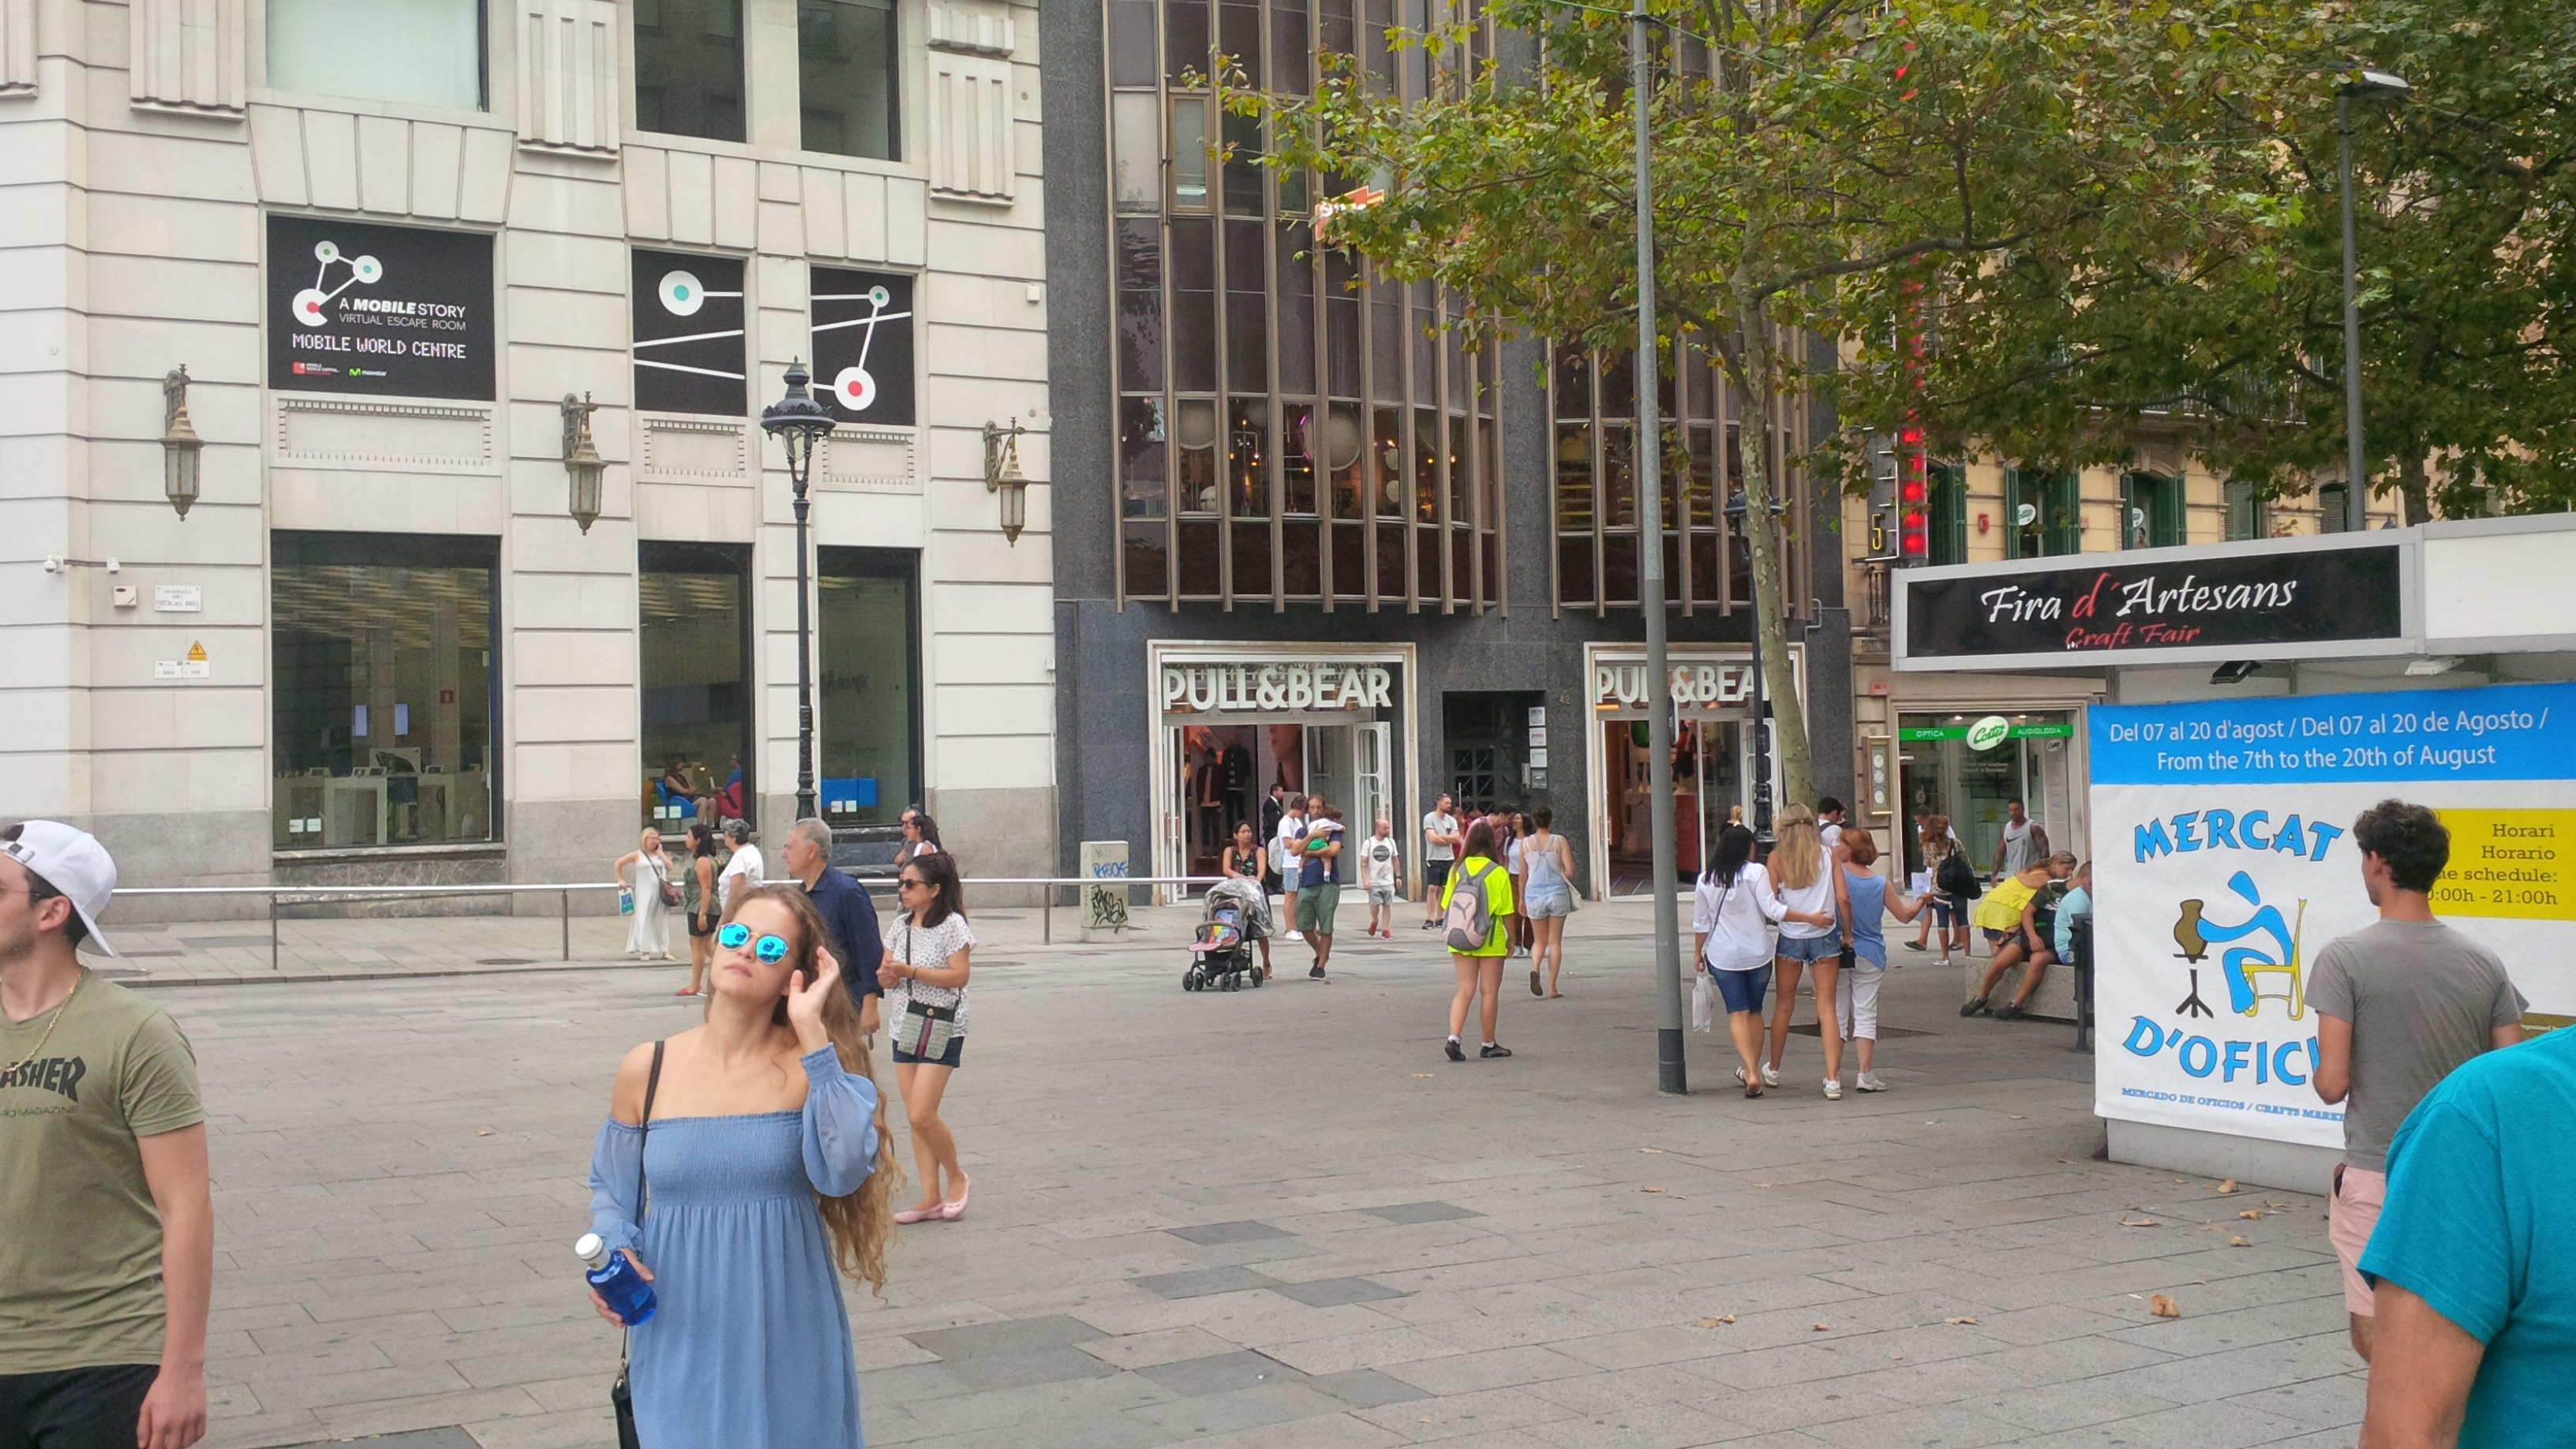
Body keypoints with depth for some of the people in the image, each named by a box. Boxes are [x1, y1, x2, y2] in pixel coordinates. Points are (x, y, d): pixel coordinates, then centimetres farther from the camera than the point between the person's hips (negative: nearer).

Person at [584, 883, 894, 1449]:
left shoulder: (810, 1067, -7)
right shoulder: (647, 1070, -1)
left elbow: (845, 1170, -24)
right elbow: (612, 1190, 11)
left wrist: (813, 1035, -23)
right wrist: (615, 1251, -10)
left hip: (786, 1336, -1)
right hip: (680, 1338, 1)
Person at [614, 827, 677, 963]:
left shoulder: (659, 855, 14)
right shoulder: (637, 855, 3)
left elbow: (670, 866, 1)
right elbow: (618, 863, 7)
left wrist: (660, 853, 2)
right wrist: (621, 880, 4)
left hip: (660, 893, 3)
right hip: (644, 894, -3)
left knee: (662, 921, 4)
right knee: (644, 920, -4)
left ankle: (665, 951, 7)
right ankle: (645, 951, -1)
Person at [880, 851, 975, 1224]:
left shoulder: (952, 924, -9)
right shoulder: (901, 925, 11)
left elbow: (960, 975, -16)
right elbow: (886, 972, 12)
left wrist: (911, 972, -20)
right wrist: (887, 976, -12)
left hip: (941, 1027, -7)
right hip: (905, 1026, 7)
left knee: (923, 1115, -13)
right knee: (916, 1118, 6)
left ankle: (956, 1176, 11)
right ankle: (932, 1199, 11)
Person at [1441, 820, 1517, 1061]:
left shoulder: (1458, 869, -2)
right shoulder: (1498, 873, -11)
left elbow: (1446, 907, 2)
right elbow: (1506, 912, -8)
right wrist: (1511, 938, 5)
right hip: (1491, 940, -3)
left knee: (1465, 990, 8)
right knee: (1490, 991, 8)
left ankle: (1453, 1038, -9)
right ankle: (1489, 1045, 17)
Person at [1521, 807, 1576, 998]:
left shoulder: (1526, 843, 0)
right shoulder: (1559, 841, -4)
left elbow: (1523, 876, 5)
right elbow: (1570, 871, -9)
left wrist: (1521, 899, 16)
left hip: (1534, 893, 1)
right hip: (1557, 892, -1)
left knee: (1539, 940, 16)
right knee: (1555, 942, 8)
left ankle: (1535, 968, -15)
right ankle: (1552, 988, 7)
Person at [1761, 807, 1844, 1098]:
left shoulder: (1777, 857, -3)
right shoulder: (1828, 855, -2)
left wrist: (1805, 918, 1)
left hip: (1790, 939, 0)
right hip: (1824, 939, 0)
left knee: (1784, 1005, 16)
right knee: (1827, 1009, 1)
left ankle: (1773, 1071, 31)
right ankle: (1833, 1079, -7)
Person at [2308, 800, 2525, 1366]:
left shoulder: (2345, 957, -12)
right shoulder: (2484, 963, 1)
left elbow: (2333, 1085, -14)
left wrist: (2319, 1076, 8)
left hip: (2378, 1177, -5)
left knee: (2375, 1337, 3)